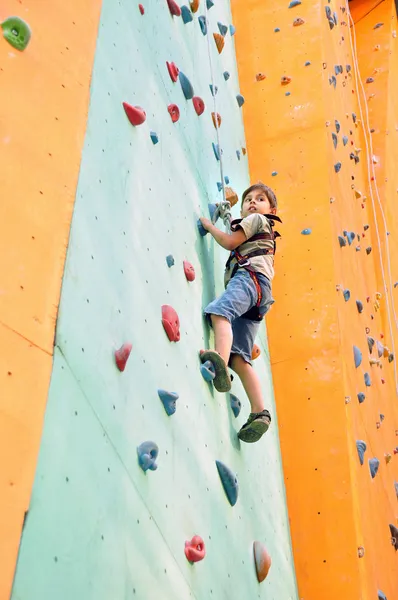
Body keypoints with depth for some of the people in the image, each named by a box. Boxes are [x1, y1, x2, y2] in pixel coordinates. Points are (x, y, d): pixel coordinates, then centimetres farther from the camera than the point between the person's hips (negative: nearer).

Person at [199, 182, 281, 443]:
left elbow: (230, 241, 7)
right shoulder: (262, 235, 42)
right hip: (254, 287, 9)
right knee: (239, 356, -6)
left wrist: (209, 225, 19)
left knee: (219, 310, -39)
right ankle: (259, 413, -18)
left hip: (251, 276, -9)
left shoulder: (257, 219, 18)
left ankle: (220, 361, -66)